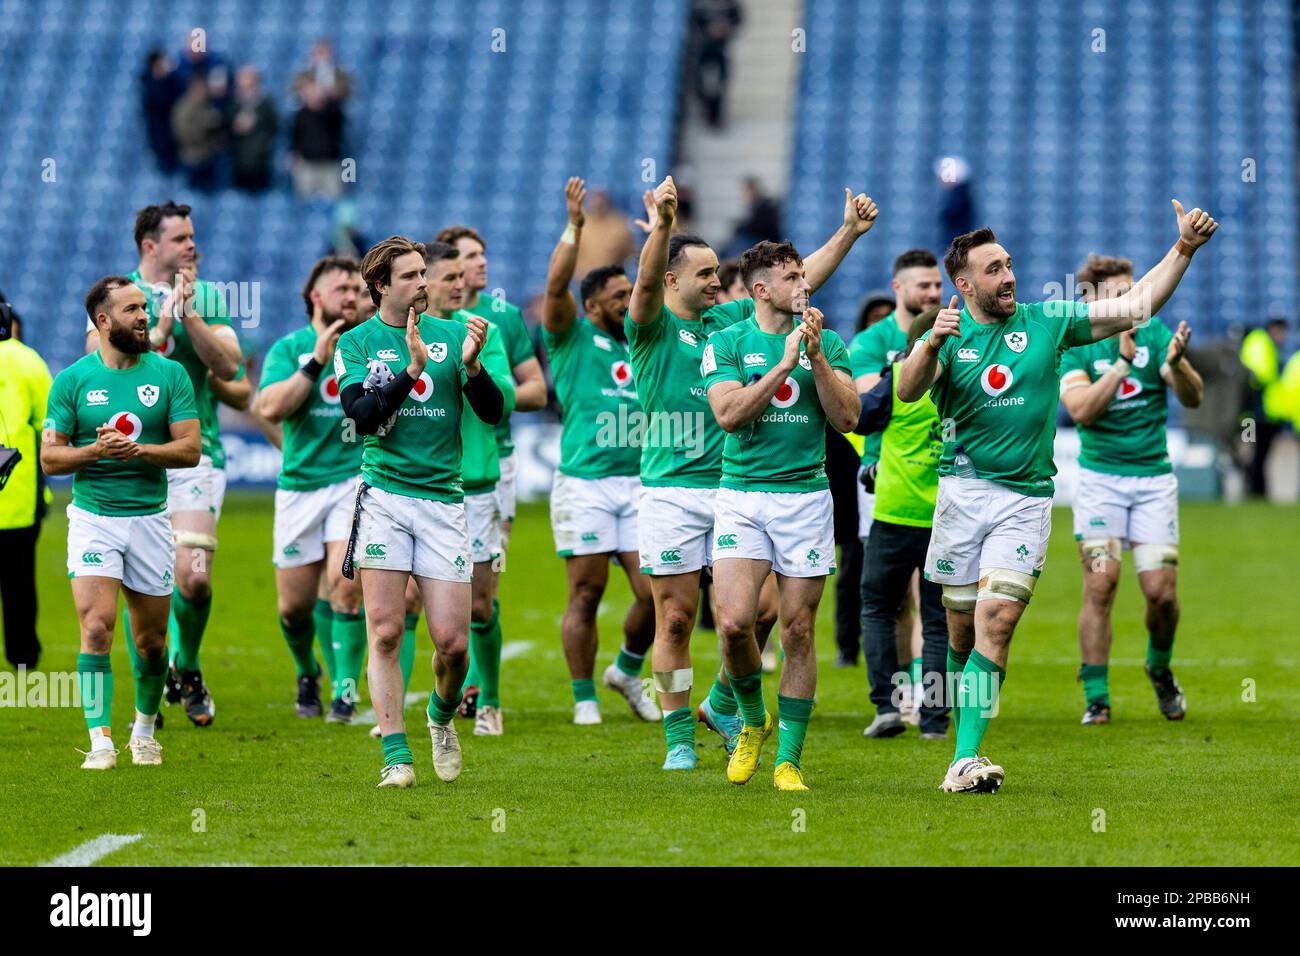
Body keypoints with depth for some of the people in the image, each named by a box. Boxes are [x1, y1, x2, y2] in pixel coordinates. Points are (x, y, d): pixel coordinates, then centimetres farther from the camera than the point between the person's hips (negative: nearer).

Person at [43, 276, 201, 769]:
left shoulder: (170, 374, 2)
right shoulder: (73, 380, 0)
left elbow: (190, 449, -3)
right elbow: (49, 457, -1)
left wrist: (141, 450, -19)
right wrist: (96, 451, -18)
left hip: (150, 518, 2)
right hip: (93, 517, -2)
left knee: (151, 639, 10)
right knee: (97, 628, -15)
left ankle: (144, 730, 32)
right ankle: (101, 742, -12)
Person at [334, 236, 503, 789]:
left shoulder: (450, 334, 10)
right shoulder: (356, 342, 5)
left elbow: (492, 412, 4)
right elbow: (361, 414, -10)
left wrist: (471, 365, -13)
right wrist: (411, 369, -20)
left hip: (443, 496, 1)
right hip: (384, 494, -1)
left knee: (452, 641, -3)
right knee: (386, 632, -8)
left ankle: (442, 717, 26)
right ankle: (396, 756, -4)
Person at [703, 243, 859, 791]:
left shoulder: (827, 344, 7)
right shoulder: (726, 344, 2)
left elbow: (846, 418, -2)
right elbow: (728, 413, -12)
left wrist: (817, 358, -13)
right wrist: (785, 362, -15)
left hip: (806, 494, 1)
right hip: (742, 494, -1)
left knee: (798, 631, 0)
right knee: (734, 623, -14)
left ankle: (788, 760, 8)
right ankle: (753, 719, 14)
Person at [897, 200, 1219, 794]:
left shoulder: (1045, 321, 6)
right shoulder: (948, 334, 3)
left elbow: (1136, 306, 5)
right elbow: (908, 391, -14)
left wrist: (1183, 249, -5)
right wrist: (931, 345, -33)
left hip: (1027, 496, -1)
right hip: (963, 491, 1)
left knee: (997, 620, -14)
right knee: (962, 629, 4)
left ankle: (966, 760, -19)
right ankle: (962, 729, 25)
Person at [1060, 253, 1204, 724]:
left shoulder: (1154, 331, -1)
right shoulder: (1072, 346, -5)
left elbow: (1193, 397, -10)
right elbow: (1082, 410, -20)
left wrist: (1176, 363, -31)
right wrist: (1124, 360, -27)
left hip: (1153, 477, 2)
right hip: (1099, 477, -2)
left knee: (1161, 591, -3)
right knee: (1100, 583, -12)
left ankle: (1160, 669, 26)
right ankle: (1096, 698, -4)